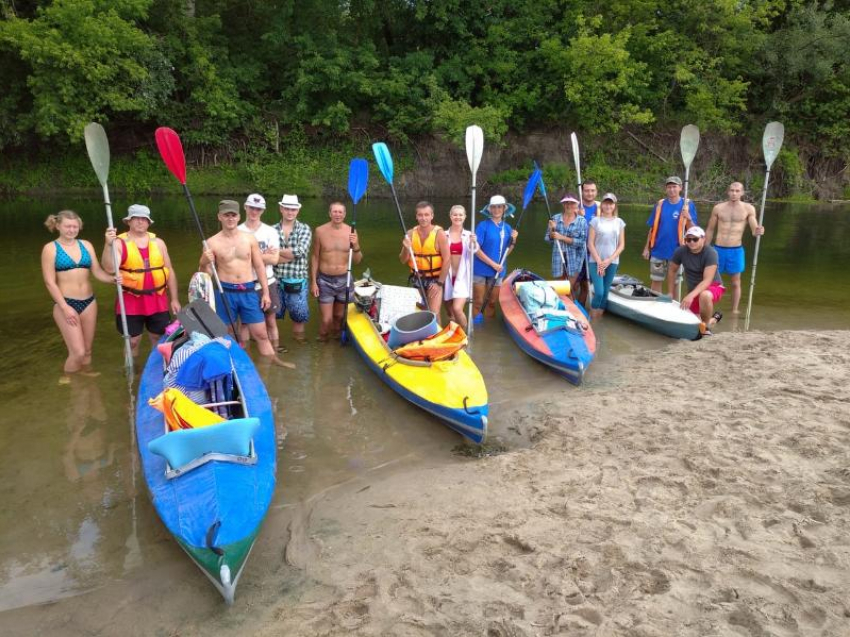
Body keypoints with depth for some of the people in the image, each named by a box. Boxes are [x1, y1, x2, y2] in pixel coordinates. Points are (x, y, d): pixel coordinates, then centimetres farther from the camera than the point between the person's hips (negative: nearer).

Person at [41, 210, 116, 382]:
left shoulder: (86, 245, 6)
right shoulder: (50, 248, -5)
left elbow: (98, 272, 2)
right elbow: (50, 282, -9)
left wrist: (113, 279, -19)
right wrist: (65, 307, -15)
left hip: (89, 302, 4)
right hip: (66, 304, -4)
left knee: (87, 349, 13)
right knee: (78, 352, -8)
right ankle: (66, 379, 16)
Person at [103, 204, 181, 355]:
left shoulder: (158, 242, 6)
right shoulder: (120, 243, -6)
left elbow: (169, 271, 9)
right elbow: (110, 268, -22)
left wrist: (174, 299, 7)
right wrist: (108, 244, -36)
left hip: (158, 301, 3)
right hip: (131, 301, -3)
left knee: (160, 339, 13)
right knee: (132, 341, 5)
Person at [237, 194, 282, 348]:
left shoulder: (270, 231, -1)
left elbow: (274, 259, -9)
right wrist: (264, 254, -14)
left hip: (267, 283, 1)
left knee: (271, 320, 9)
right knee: (245, 321, 10)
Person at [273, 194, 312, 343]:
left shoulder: (305, 229, 0)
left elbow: (300, 251, -17)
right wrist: (291, 255, -18)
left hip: (297, 281, -1)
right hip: (276, 280, 1)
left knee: (299, 316, 10)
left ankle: (299, 340, 28)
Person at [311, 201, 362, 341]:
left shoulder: (351, 232, -4)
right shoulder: (320, 231, -7)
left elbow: (357, 261, 0)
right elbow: (315, 257, 0)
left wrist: (356, 246, -19)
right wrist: (313, 281, -2)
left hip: (344, 280, 2)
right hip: (325, 280, -2)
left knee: (339, 317, 15)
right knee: (326, 320, -4)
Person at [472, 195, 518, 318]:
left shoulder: (507, 228, 5)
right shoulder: (483, 225, -9)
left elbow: (506, 252, 9)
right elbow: (476, 249, -13)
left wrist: (513, 241, -9)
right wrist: (493, 264, -15)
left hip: (498, 271, 5)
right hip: (481, 270, -4)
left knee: (493, 302, 14)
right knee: (478, 302, 1)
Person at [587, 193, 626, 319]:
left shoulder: (619, 222, 7)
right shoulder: (596, 220, 1)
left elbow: (621, 246, 6)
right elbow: (590, 244, -2)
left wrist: (609, 260, -6)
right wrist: (599, 262, -10)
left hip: (612, 262, 3)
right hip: (596, 261, -2)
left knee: (605, 294, 4)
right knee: (599, 292, -13)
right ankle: (592, 319, 0)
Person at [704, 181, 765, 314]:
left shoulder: (748, 209, -2)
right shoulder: (718, 208, 2)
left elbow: (754, 230, -6)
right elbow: (710, 230, 9)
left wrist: (758, 231, -31)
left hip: (736, 250, -1)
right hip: (718, 249, 1)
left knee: (735, 283, 6)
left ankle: (734, 310, 15)